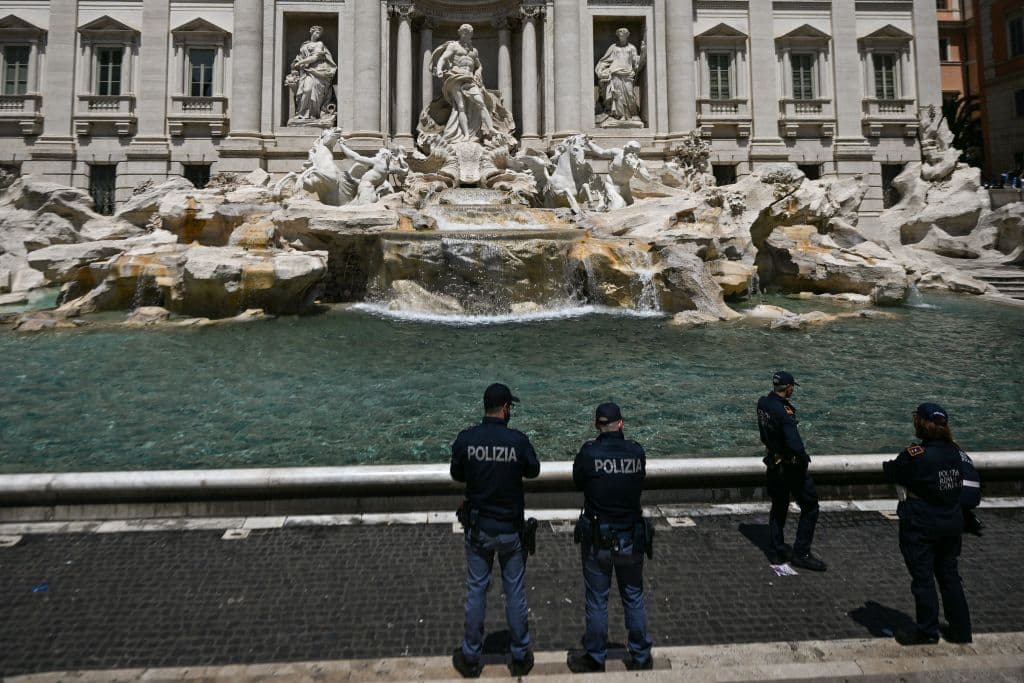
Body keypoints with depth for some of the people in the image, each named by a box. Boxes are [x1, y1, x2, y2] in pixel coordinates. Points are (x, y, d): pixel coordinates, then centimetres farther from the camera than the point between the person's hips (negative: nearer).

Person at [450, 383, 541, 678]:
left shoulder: (466, 439, -12)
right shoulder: (518, 440, -16)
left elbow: (457, 474, 3)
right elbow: (533, 470, 2)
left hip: (478, 528, 1)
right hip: (511, 528, -1)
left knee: (476, 590, 14)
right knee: (515, 591, 14)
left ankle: (470, 658, 27)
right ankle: (520, 656, 28)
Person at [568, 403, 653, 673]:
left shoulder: (588, 453, -17)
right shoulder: (637, 452, -10)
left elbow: (577, 481, -1)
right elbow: (639, 481, 4)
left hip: (597, 540, -2)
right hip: (632, 539, 2)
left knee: (597, 602, 13)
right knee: (634, 599, 19)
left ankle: (594, 658, 27)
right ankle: (641, 656, 31)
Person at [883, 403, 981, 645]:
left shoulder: (914, 454, -22)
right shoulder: (957, 452, -1)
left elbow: (891, 473, -7)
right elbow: (972, 491, 4)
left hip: (920, 527, -6)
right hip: (952, 525, 7)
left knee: (922, 578, 4)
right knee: (949, 575, 18)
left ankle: (927, 632, 11)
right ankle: (960, 630, 27)